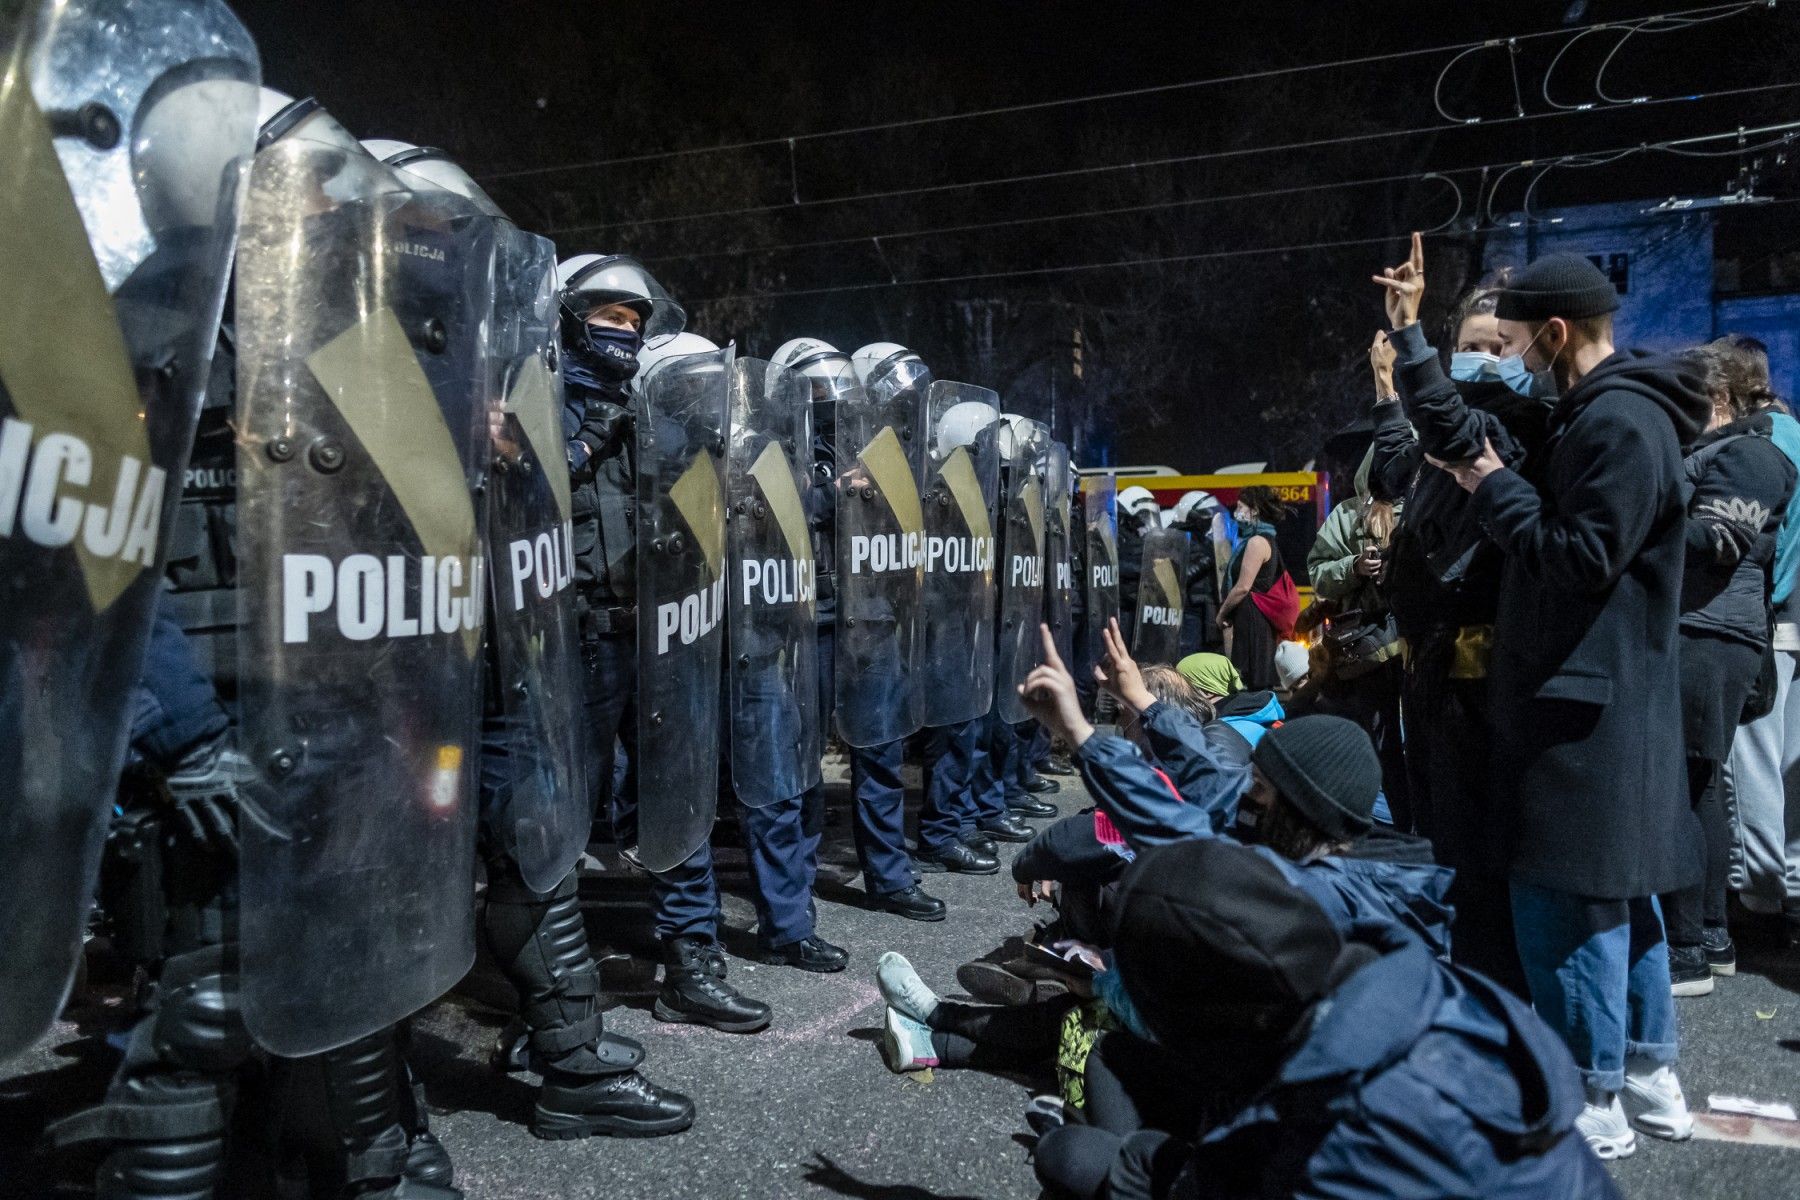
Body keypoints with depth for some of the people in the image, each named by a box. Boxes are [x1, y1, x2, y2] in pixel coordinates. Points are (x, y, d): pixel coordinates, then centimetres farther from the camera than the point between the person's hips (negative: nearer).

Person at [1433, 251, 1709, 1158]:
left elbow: (1582, 557, -22)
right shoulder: (1601, 412, 14)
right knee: (1619, 887, 17)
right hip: (1604, 694, 11)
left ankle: (1592, 1102, 9)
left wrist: (1496, 488, -13)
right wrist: (1490, 479, 3)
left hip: (1585, 703, -11)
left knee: (1565, 893, -3)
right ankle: (1649, 1076, 29)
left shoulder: (1619, 422, -18)